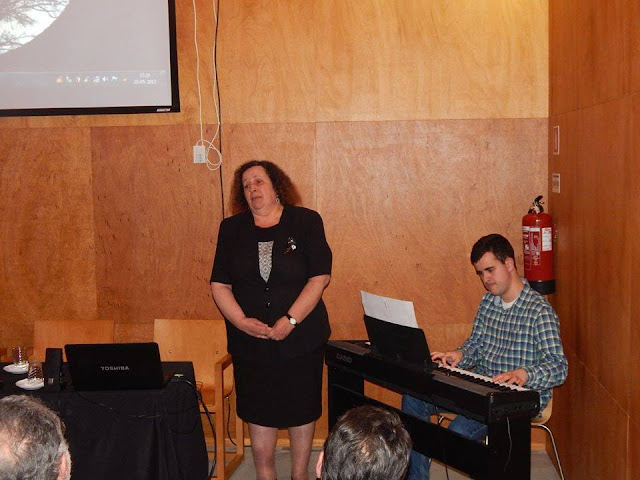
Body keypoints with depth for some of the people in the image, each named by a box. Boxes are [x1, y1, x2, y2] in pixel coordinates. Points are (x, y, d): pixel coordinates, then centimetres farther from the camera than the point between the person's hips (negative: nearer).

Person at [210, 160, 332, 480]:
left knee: (302, 408, 9)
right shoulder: (231, 229, 5)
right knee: (258, 411, 9)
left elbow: (320, 277, -9)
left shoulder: (306, 222, -3)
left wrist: (291, 321, -16)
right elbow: (219, 285, 2)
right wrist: (241, 321, -13)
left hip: (301, 337, -2)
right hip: (251, 342, 2)